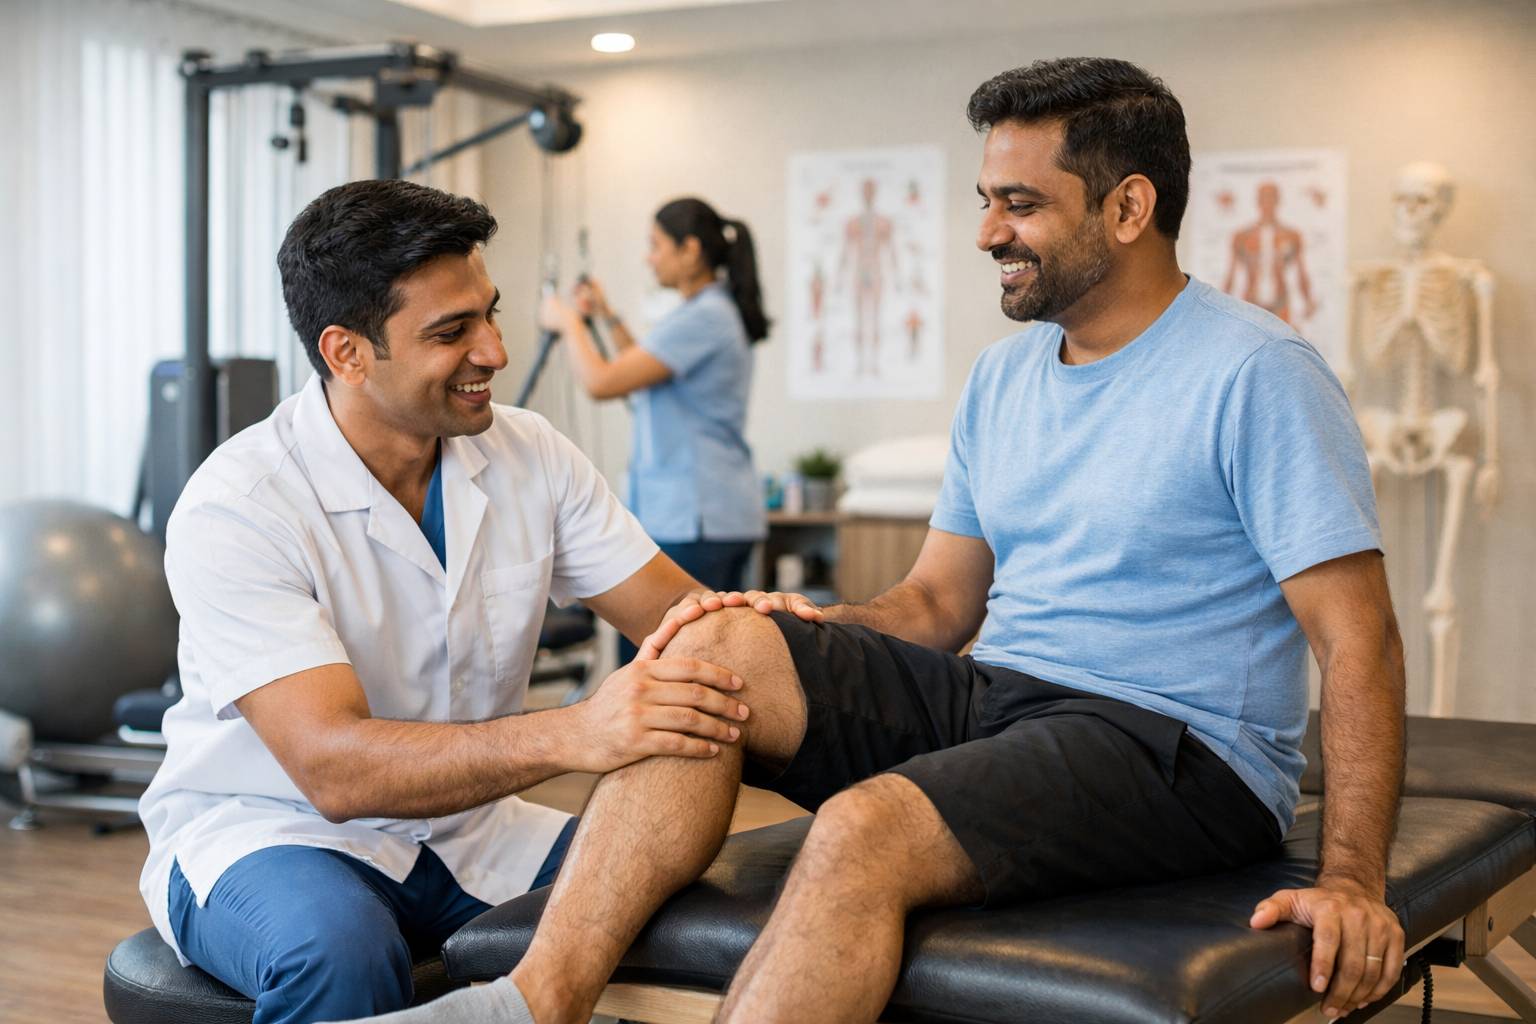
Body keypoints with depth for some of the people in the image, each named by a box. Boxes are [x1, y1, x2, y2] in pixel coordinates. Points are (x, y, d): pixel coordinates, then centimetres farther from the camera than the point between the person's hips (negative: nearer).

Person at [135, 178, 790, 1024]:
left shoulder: (531, 459, -2)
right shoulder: (236, 508, -20)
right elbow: (333, 766, -30)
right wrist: (572, 736, -45)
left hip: (462, 826, 5)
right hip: (264, 830, -4)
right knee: (340, 947, -38)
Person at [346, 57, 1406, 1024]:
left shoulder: (1257, 375, -8)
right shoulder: (1003, 376, 14)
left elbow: (1360, 639, -12)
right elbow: (936, 602, 17)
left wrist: (1352, 880, -22)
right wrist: (808, 626, -4)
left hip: (1174, 749, -7)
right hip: (997, 696, 7)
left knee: (865, 828, -33)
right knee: (718, 645, -14)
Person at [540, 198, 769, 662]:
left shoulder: (701, 318, -15)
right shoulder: (717, 311, 17)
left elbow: (602, 382, -19)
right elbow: (642, 380, 31)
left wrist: (569, 324, -2)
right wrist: (608, 319, 26)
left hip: (694, 517, -10)